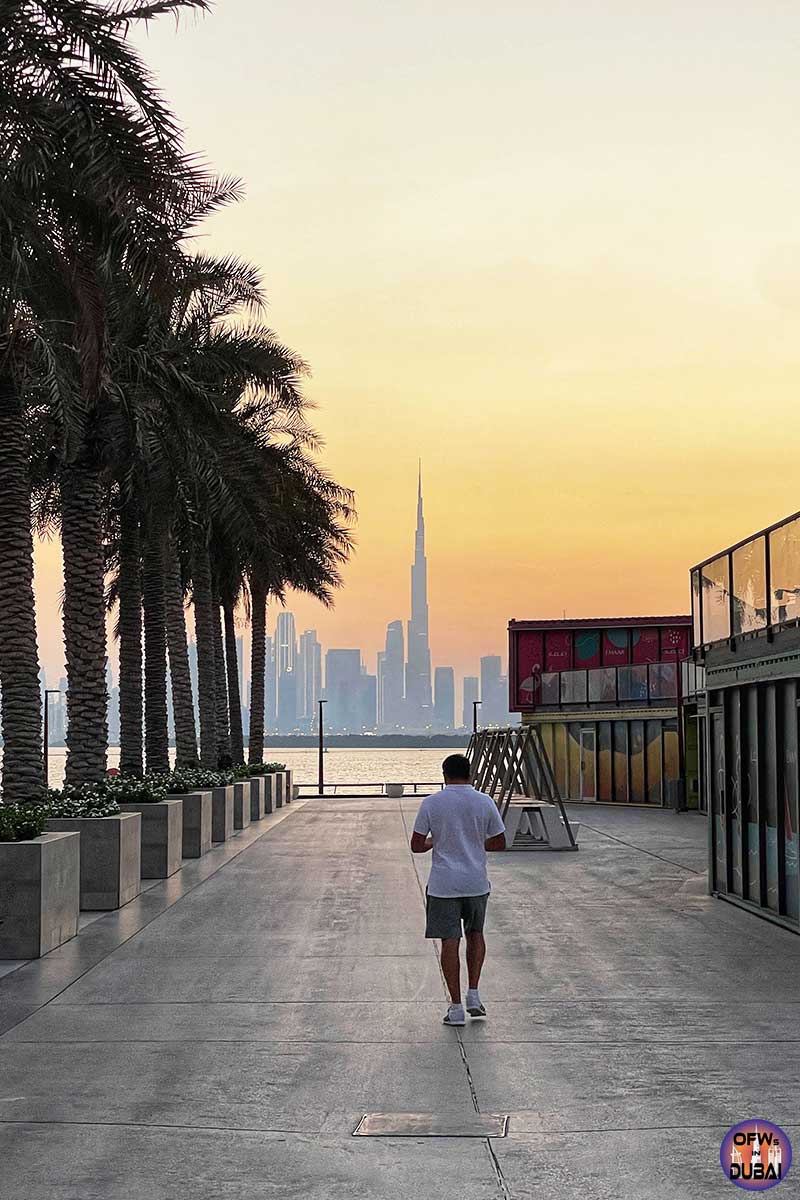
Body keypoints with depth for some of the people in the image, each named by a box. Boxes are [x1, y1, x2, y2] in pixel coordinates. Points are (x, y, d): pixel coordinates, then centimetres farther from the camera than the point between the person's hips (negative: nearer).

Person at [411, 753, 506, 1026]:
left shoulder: (431, 803, -6)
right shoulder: (484, 802, -3)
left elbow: (416, 846, -4)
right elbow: (499, 843, 4)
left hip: (444, 885, -2)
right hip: (476, 883, 2)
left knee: (450, 942, 3)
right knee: (475, 934, 21)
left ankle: (456, 1008, 6)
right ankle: (473, 995, 15)